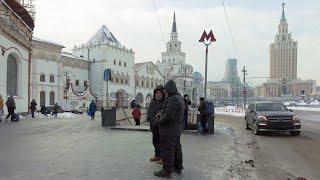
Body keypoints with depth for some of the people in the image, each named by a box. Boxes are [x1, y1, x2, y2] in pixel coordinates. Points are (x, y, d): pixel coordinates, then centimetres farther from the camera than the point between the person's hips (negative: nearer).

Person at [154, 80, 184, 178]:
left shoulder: (173, 99, -21)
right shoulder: (179, 98, 12)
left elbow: (168, 115, -28)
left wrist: (160, 121, -10)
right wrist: (161, 114, 7)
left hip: (169, 130, -10)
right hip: (177, 129, 10)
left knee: (167, 150, -1)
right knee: (176, 149, 18)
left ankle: (167, 171, 8)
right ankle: (178, 167, 30)